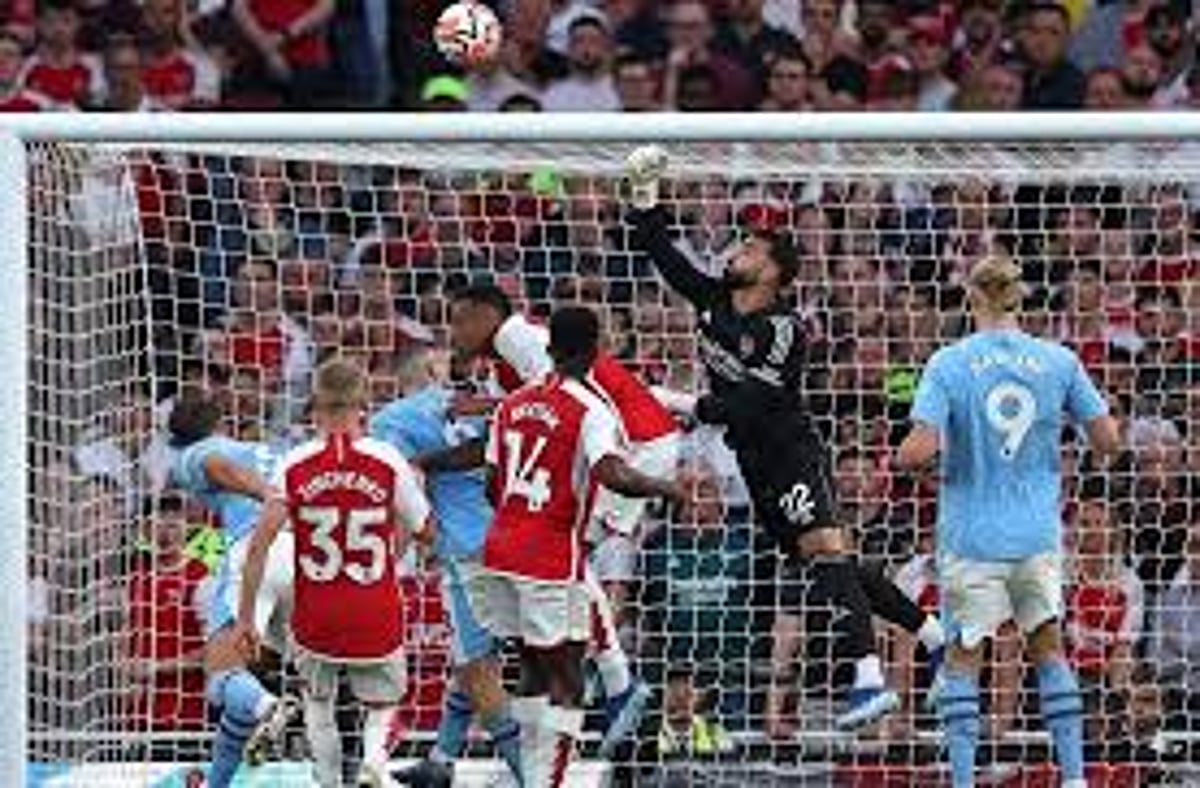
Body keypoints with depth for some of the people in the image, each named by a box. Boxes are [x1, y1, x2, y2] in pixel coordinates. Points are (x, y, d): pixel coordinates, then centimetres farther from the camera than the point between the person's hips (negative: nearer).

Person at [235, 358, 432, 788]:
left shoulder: (295, 465, -6)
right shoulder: (387, 462, -6)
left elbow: (260, 544, -8)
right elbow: (422, 529, 5)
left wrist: (246, 616, -1)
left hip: (316, 614, 1)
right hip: (377, 615, -1)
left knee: (317, 695, 27)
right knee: (382, 700, 19)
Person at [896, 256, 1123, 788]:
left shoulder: (948, 365, -10)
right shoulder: (1058, 362, -2)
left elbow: (918, 452, -17)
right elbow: (1108, 441, 0)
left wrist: (902, 458, 6)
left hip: (972, 538, -2)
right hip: (1038, 534, 2)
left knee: (963, 659, 7)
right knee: (1048, 648, 16)